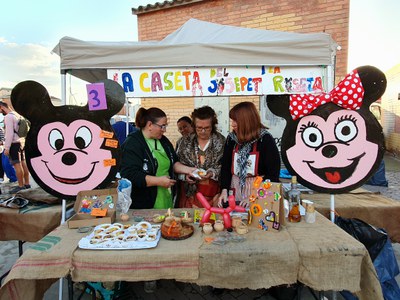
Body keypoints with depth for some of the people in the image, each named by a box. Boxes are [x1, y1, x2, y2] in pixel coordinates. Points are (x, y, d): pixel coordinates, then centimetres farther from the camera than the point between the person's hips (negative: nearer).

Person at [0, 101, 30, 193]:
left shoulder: (8, 117, -13)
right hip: (21, 142, 9)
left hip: (14, 144, -9)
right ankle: (27, 183, 16)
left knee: (17, 165, -5)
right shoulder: (17, 115, 14)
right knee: (23, 163, 10)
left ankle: (21, 186, -1)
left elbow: (9, 133, -18)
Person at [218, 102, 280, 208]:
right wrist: (224, 189, -8)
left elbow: (273, 172, -13)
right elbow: (225, 166, 4)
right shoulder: (231, 138, 2)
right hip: (236, 190, 4)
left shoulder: (265, 140, -12)